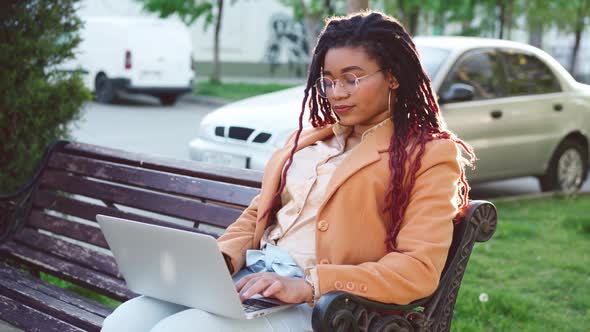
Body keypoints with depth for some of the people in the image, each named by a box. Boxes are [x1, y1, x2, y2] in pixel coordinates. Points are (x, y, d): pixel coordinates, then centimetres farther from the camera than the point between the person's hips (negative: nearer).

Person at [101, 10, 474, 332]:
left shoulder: (429, 156, 0)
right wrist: (221, 260, 0)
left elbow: (419, 269, -11)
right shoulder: (309, 138, 22)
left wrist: (308, 285, -21)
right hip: (248, 282, 7)